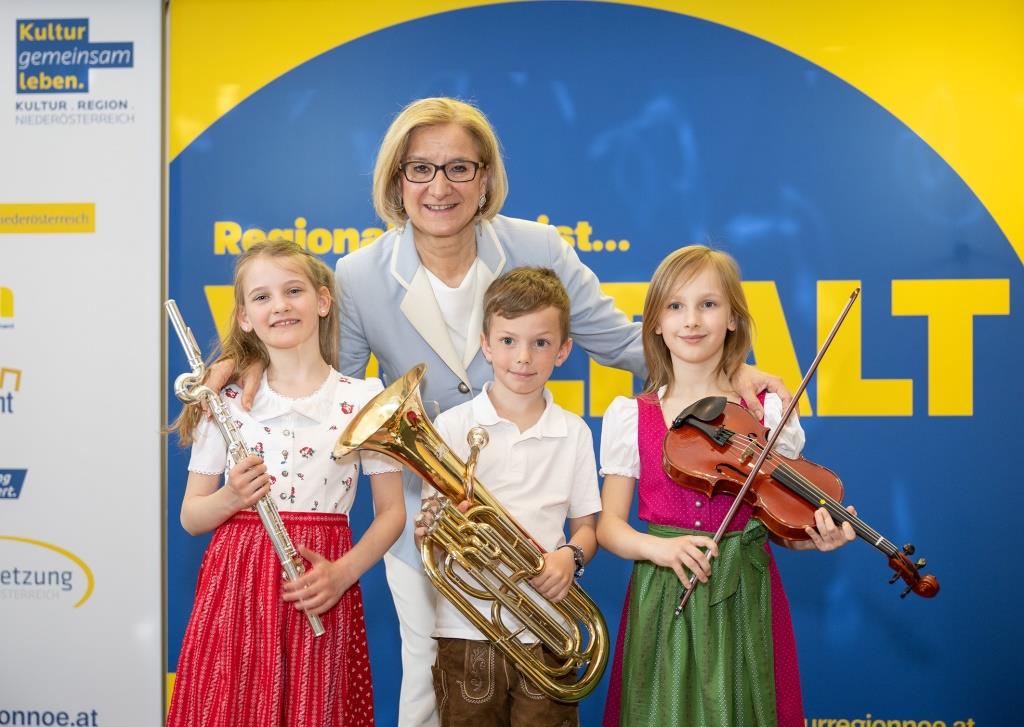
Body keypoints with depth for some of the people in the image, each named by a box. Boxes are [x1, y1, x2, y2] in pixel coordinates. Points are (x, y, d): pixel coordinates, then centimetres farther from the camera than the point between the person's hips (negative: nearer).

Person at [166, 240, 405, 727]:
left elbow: (391, 512, 2)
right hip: (235, 590, 1)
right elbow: (190, 516, 7)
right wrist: (231, 498, -14)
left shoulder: (364, 399, -1)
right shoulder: (227, 401, 2)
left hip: (319, 595, 0)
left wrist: (343, 572, -13)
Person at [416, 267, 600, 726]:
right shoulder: (452, 426, -2)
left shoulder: (574, 433, 3)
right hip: (466, 634, -1)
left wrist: (570, 556, -13)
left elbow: (586, 527, 8)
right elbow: (428, 532, -1)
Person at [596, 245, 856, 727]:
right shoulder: (630, 417, -1)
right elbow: (609, 524, 0)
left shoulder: (767, 412, -1)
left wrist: (817, 538, -19)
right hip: (662, 603, 0)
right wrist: (655, 546, -19)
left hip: (745, 601, 0)